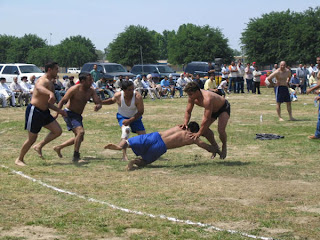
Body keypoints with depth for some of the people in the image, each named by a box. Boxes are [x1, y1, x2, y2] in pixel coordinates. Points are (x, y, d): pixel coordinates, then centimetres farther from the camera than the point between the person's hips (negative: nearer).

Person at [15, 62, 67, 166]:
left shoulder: (50, 83, 16)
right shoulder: (43, 80, -16)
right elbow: (39, 87, -44)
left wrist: (59, 111, 16)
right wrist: (50, 93, -62)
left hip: (44, 112, 9)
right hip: (34, 111, -9)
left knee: (58, 131, -3)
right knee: (32, 138, -1)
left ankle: (39, 146, 12)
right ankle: (19, 159, 17)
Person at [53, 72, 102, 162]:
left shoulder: (91, 91, 0)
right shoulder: (74, 89, -19)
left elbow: (99, 103, -3)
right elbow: (62, 101, -17)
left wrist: (98, 106, -27)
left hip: (78, 115, 8)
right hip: (69, 113, -8)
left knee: (79, 138, 16)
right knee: (80, 131, -26)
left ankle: (58, 147, 30)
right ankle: (76, 157, -20)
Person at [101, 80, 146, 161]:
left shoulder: (138, 97, -30)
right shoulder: (118, 95, -23)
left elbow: (141, 112, -23)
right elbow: (112, 100, 3)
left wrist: (130, 120, -30)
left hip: (135, 117, 1)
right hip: (122, 117, -1)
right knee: (126, 129, -31)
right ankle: (124, 155, -32)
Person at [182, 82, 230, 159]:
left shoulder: (207, 99, -44)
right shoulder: (192, 98, -20)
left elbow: (206, 119, -44)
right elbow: (188, 111, -7)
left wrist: (199, 133, -40)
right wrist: (185, 123, -24)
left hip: (223, 107, -8)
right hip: (212, 110, 8)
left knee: (221, 130, -25)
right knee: (204, 129, -11)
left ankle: (224, 147, 5)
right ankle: (215, 146, 12)